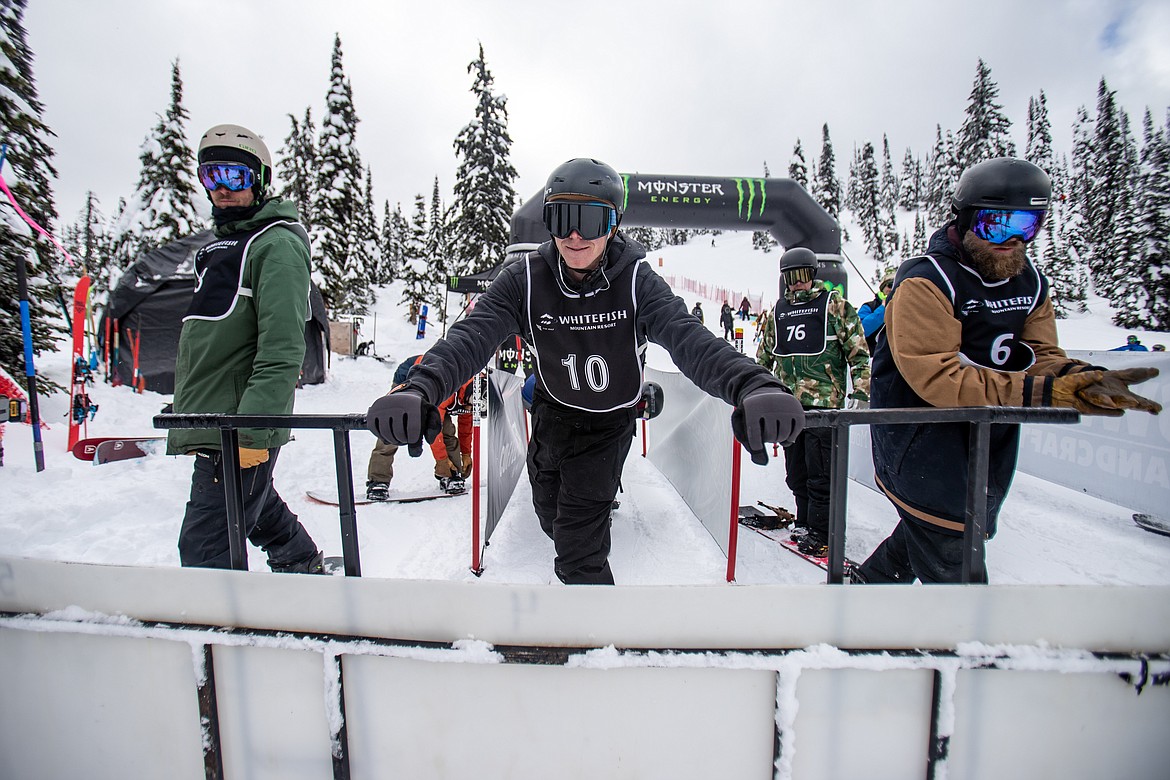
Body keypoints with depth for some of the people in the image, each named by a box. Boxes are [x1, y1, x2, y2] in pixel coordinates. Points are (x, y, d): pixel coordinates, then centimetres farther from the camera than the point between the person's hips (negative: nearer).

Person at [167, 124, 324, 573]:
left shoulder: (277, 245, -11)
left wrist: (253, 429, -26)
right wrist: (186, 413, 25)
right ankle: (305, 571, 42)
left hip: (242, 434, -10)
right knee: (262, 513, 23)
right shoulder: (222, 246, 20)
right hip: (215, 425, 10)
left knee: (206, 550, -8)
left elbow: (282, 349, -22)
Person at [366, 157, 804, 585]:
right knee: (550, 514, 26)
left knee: (579, 549, -7)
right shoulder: (525, 280, -19)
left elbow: (686, 336, -41)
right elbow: (474, 334, -33)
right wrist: (420, 387, -55)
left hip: (609, 423, -3)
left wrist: (753, 385, -61)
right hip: (552, 412, 3)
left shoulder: (636, 281, -24)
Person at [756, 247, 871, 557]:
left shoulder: (833, 304, 1)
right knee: (796, 473, 11)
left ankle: (820, 533, 11)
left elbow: (858, 351, -1)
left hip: (824, 401, -5)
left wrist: (860, 392, -8)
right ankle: (805, 524, 26)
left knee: (820, 473, -2)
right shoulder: (778, 311, 15)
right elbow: (765, 353, 24)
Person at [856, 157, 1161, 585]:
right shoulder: (926, 281, -19)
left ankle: (870, 580, 45)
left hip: (989, 447, 8)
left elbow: (1041, 357, 0)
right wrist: (1044, 393, -30)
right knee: (956, 569, 2)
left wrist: (1081, 380, -23)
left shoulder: (1030, 282, 6)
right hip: (923, 449, -8)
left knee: (927, 528, 24)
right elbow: (935, 377, -27)